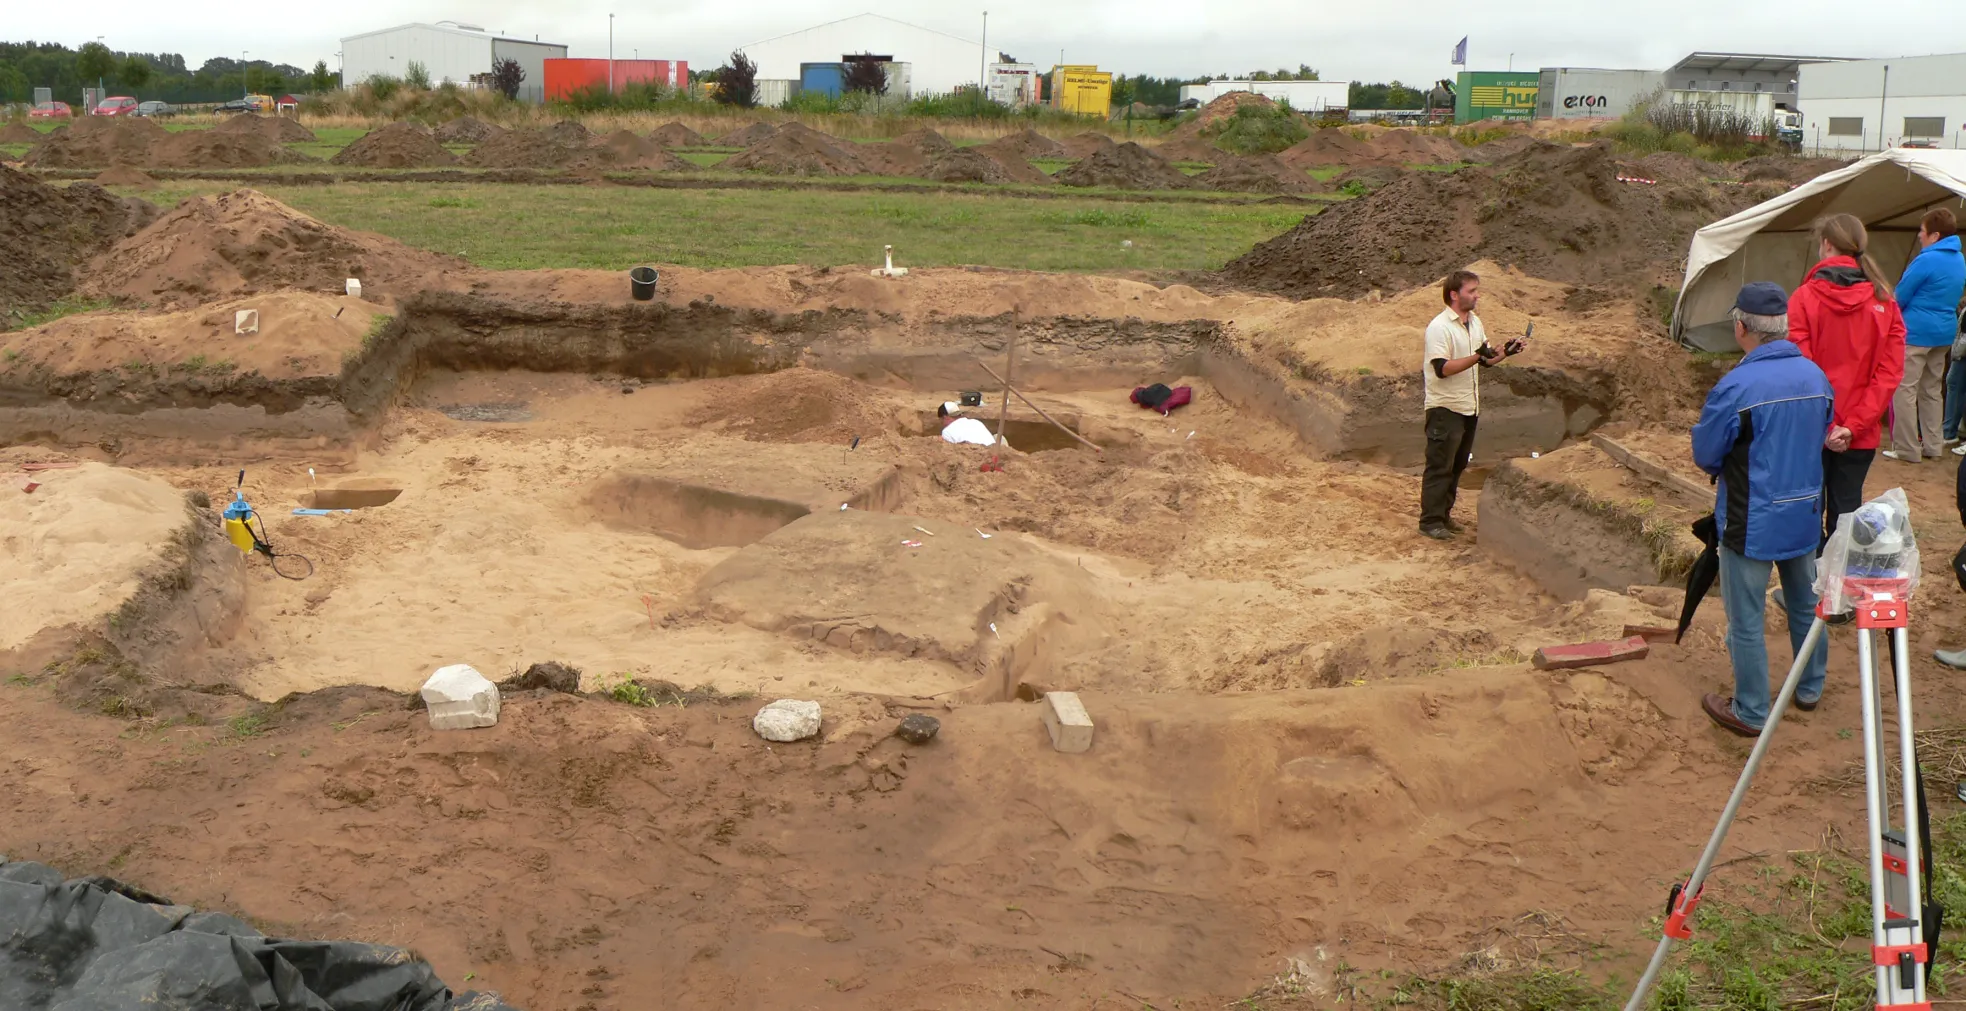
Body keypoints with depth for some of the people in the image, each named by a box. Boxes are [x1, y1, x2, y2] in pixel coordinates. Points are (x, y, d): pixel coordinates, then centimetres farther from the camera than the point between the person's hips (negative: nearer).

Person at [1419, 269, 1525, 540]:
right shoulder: (1439, 327, -16)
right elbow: (1442, 368, -24)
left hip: (1469, 407, 8)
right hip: (1445, 408, -8)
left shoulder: (1475, 323, 10)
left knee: (1457, 465, 14)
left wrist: (1505, 352, 2)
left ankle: (1443, 514, 24)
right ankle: (1430, 520, 3)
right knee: (1439, 467, -3)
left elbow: (1483, 360, 20)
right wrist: (1476, 357, -31)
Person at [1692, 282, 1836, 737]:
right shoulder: (1816, 377, -4)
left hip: (1750, 523, -6)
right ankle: (1810, 688, 41)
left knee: (1746, 621, 7)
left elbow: (1705, 454, -14)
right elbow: (1820, 438, 10)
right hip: (1806, 514, 6)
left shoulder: (1736, 387, -24)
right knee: (1805, 604, 24)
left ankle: (1750, 712, 17)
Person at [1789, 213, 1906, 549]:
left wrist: (1823, 426, -10)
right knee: (1846, 513, 10)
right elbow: (1890, 372, -5)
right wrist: (1854, 426, -8)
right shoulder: (1884, 302, 0)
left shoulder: (1804, 298, -10)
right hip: (1862, 435, 3)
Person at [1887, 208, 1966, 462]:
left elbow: (1899, 298, -10)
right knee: (1932, 390, 16)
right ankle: (1932, 447, 19)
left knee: (1905, 390, -4)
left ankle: (1906, 450, -5)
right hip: (1944, 333, 9)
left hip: (1916, 332, -9)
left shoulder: (1926, 260, -16)